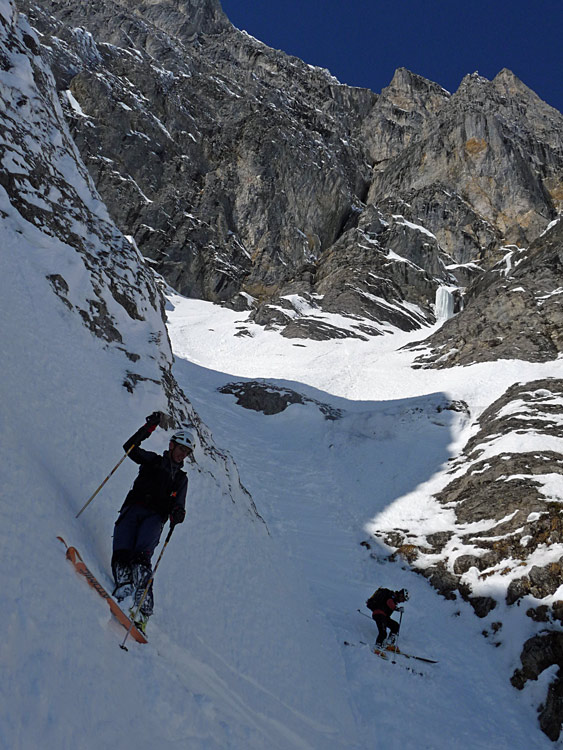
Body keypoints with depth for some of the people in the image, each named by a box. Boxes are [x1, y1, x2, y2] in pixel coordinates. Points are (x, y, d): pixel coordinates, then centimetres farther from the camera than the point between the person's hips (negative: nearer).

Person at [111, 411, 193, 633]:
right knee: (122, 552, -26)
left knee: (141, 554, -27)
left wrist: (177, 514, -9)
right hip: (133, 508, 1)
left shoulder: (181, 478, 25)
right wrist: (148, 428, -6)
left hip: (155, 517, -1)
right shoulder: (153, 460, 21)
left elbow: (178, 505, 16)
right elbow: (130, 448, 6)